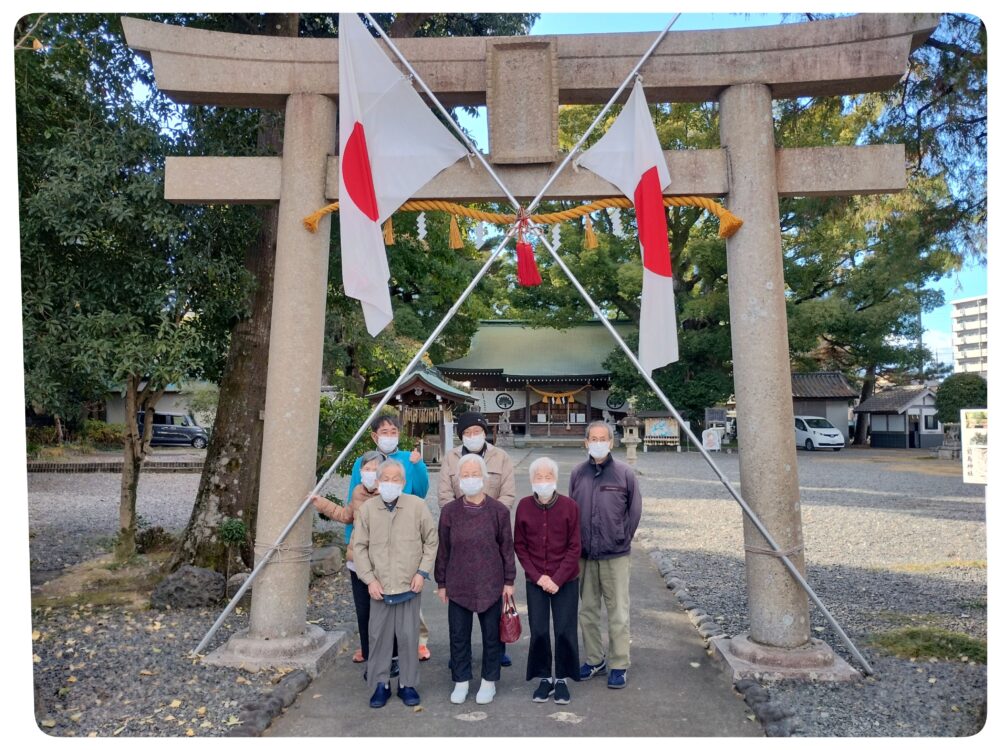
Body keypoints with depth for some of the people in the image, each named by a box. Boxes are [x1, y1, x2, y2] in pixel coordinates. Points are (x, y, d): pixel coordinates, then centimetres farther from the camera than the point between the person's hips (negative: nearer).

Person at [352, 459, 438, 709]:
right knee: (378, 636, 6)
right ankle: (380, 684, 22)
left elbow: (431, 541, 4)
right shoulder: (367, 509, -2)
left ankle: (407, 684, 22)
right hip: (379, 587, 1)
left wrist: (422, 571, -2)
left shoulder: (417, 506, -4)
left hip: (409, 585, -1)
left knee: (408, 636, 6)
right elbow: (360, 547, 4)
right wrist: (369, 579, -3)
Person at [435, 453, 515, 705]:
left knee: (491, 635, 11)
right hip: (458, 585, 1)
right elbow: (443, 549, 4)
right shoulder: (449, 511, -3)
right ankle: (461, 680, 28)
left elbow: (507, 547, 0)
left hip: (490, 584, -1)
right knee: (458, 635, 10)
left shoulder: (499, 510, -6)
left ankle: (489, 681, 28)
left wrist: (509, 580, 1)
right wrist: (441, 583, 6)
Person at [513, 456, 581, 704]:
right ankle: (544, 679, 22)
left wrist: (557, 579, -12)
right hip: (535, 581, 1)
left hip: (565, 581, -1)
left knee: (565, 631, 3)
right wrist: (538, 576, -8)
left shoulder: (569, 506, -9)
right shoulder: (524, 506, -4)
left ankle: (562, 679, 22)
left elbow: (574, 547, -6)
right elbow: (519, 546, 1)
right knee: (538, 632, 4)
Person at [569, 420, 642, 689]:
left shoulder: (624, 473, -4)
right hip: (584, 555, 3)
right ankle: (594, 660, 28)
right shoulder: (578, 474, 3)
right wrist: (576, 545, 3)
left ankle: (619, 665, 16)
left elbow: (634, 510, 1)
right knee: (587, 611, 13)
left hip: (615, 556, -3)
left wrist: (622, 540, 0)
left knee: (618, 613, 2)